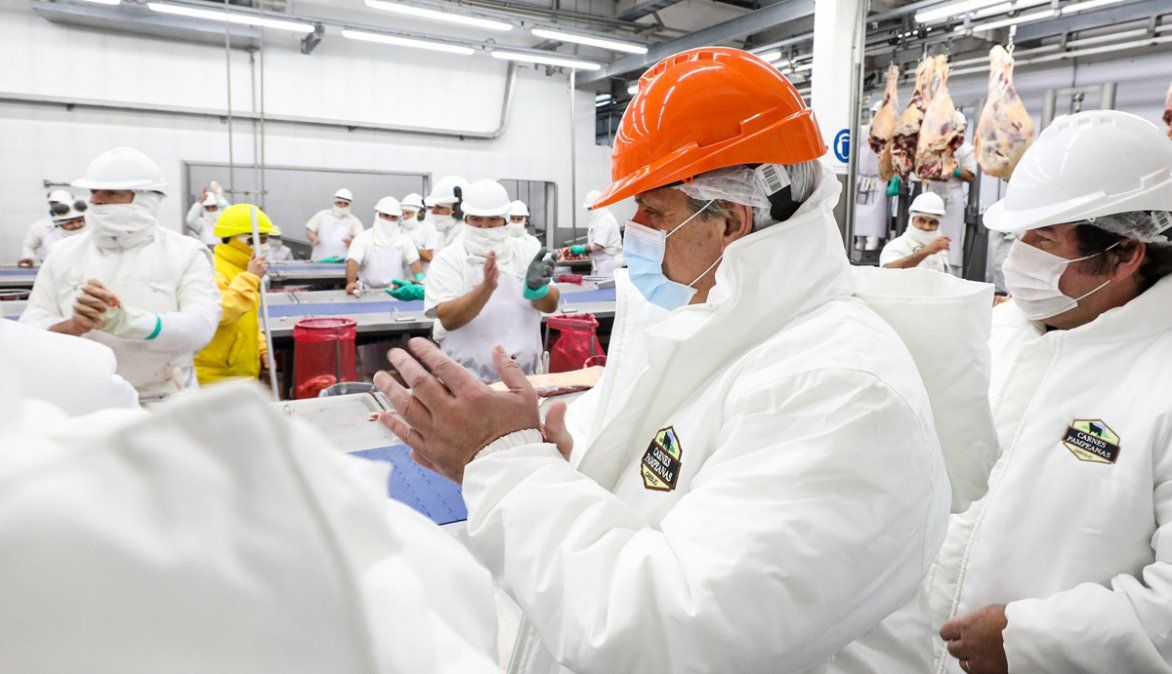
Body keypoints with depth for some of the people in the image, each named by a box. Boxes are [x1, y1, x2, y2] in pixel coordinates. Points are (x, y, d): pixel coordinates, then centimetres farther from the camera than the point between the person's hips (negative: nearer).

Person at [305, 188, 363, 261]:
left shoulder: (354, 220, 9)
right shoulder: (322, 215, 14)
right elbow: (309, 230, 13)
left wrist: (351, 241, -25)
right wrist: (314, 239, -9)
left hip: (342, 260, -1)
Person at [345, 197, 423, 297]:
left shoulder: (404, 239, 11)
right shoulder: (363, 238, 2)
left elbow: (415, 262, 1)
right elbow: (353, 262, -11)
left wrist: (421, 279, -21)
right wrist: (351, 283, -31)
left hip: (397, 292, 2)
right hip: (368, 292, -2)